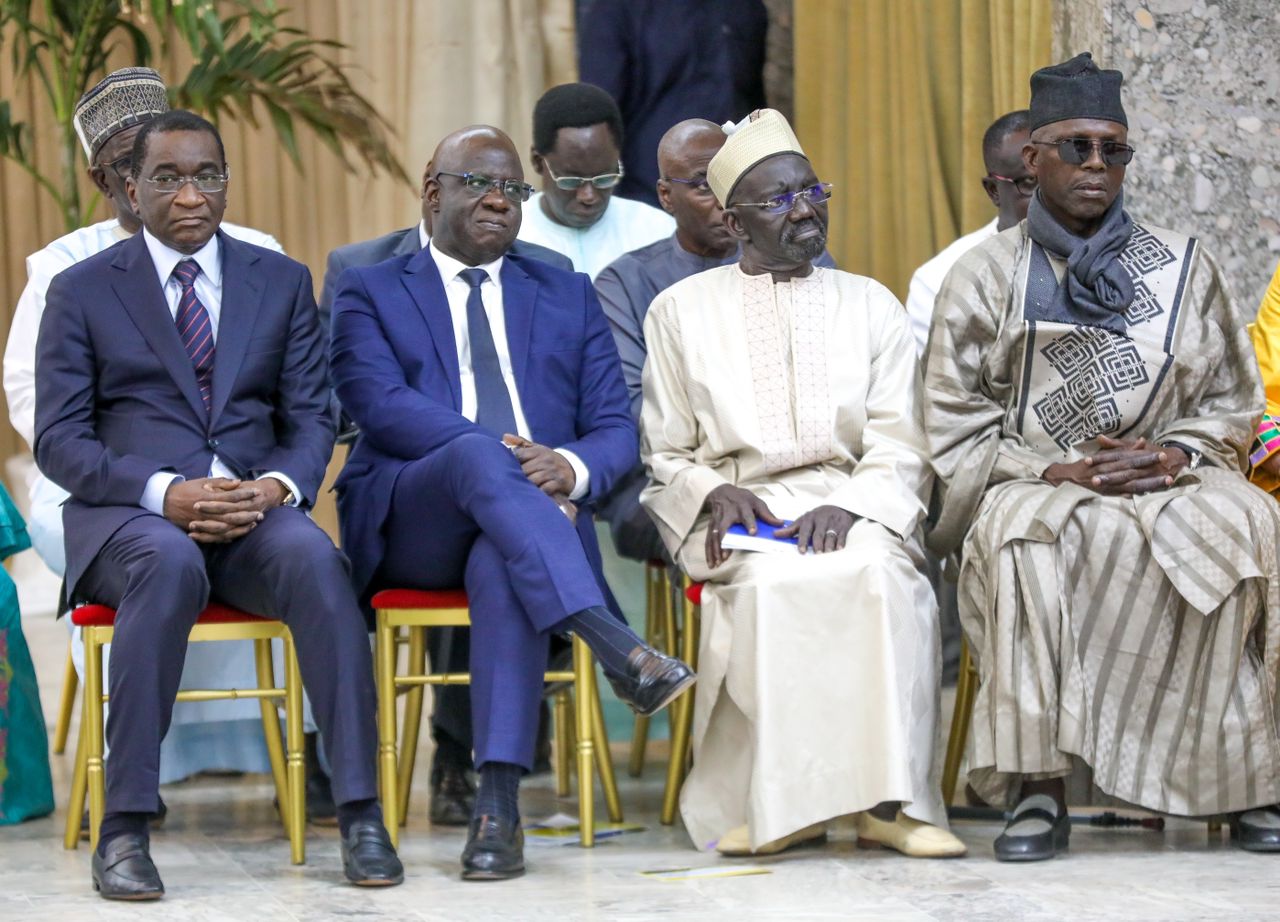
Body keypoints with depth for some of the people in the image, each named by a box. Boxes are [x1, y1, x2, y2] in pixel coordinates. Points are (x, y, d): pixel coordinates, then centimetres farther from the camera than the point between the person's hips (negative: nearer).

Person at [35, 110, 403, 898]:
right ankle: (124, 828, -34)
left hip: (253, 509, 2)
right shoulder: (82, 292, 8)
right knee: (170, 562, -39)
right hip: (128, 514, -2)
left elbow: (312, 419, 11)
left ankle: (361, 816, -33)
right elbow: (59, 442, 1)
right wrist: (165, 494, -17)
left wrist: (277, 487, -14)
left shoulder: (282, 283, 15)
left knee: (313, 556, -34)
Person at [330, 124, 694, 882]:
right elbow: (382, 406, -5)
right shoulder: (370, 293, 15)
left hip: (536, 518, 1)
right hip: (411, 524, -1)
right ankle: (620, 649, -50)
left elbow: (616, 427, 12)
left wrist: (574, 468, -14)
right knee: (479, 456, -37)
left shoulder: (567, 297, 22)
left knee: (504, 562, -37)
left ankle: (500, 804, -43)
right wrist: (503, 450, -20)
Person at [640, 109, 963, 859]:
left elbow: (899, 451, 8)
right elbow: (663, 457, 12)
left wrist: (848, 508, -13)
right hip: (736, 514, -1)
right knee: (779, 581, -36)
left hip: (851, 510, 1)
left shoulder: (872, 307, 18)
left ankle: (887, 798, -33)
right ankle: (777, 802, -30)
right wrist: (714, 494, -9)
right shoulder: (683, 311, 15)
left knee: (882, 573, -34)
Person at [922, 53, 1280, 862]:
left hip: (1170, 483, 2)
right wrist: (1057, 471, -11)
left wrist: (1174, 455, -7)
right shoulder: (987, 277, 9)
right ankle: (1039, 786, -36)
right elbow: (956, 432, 3)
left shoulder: (1184, 265, 15)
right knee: (1021, 538, -37)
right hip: (1039, 486, -1)